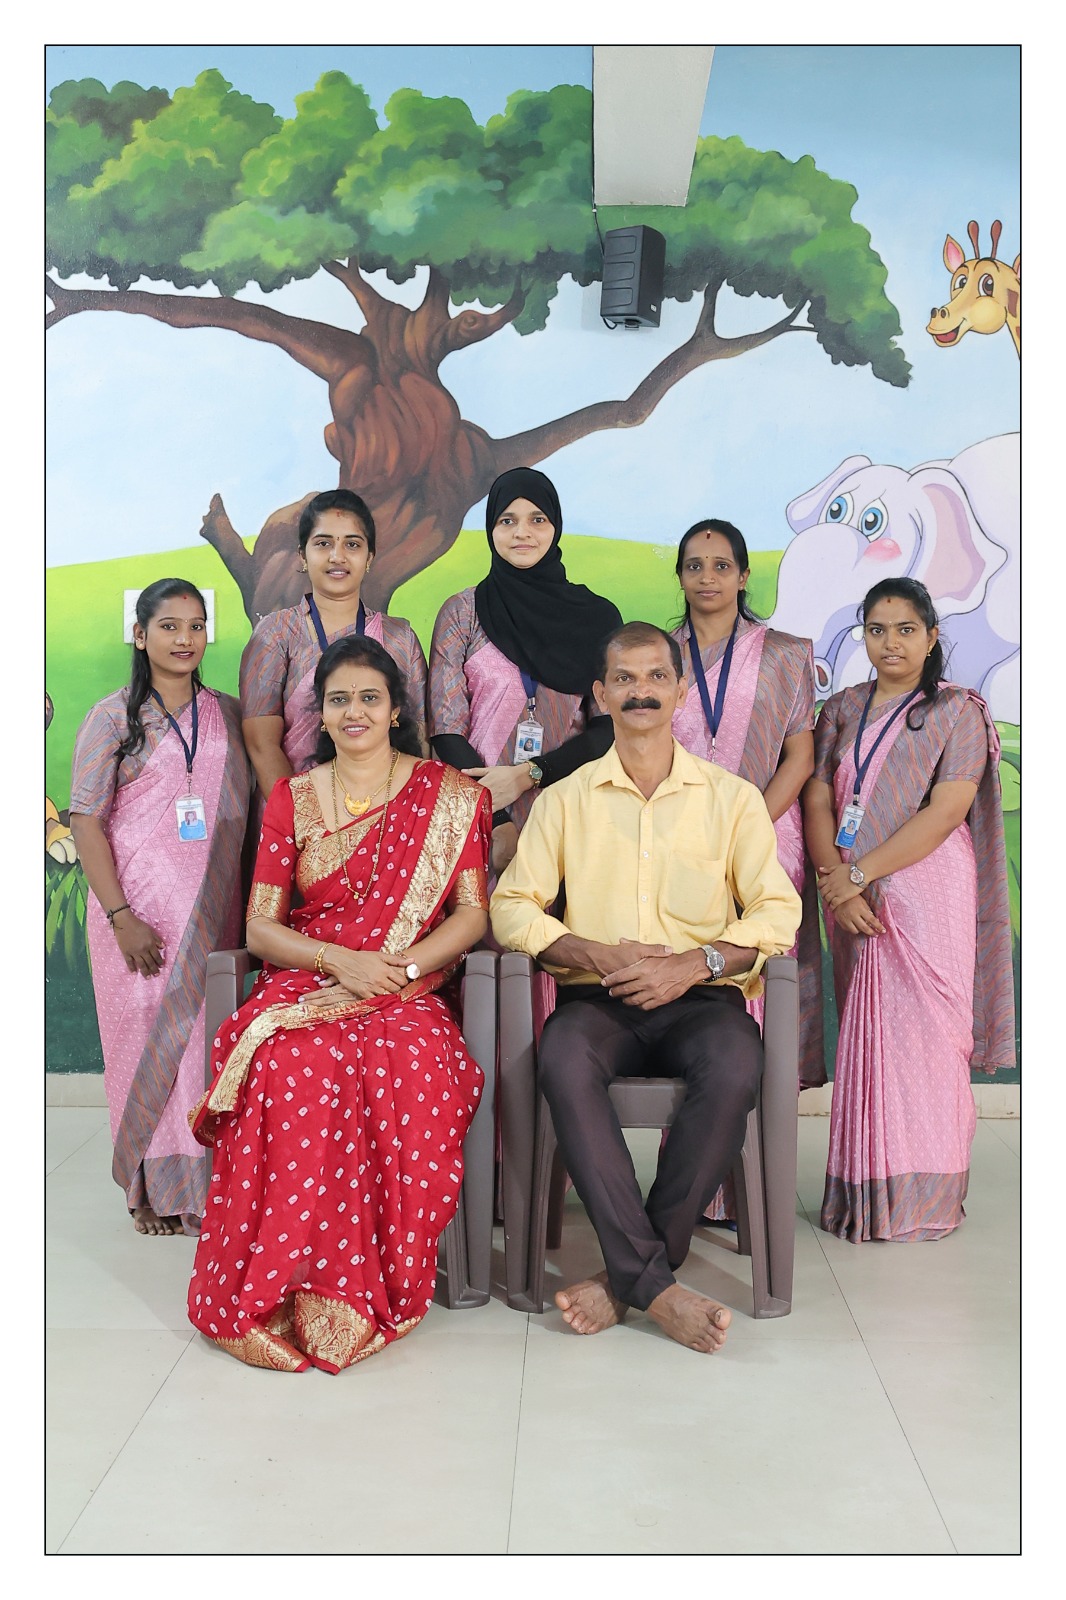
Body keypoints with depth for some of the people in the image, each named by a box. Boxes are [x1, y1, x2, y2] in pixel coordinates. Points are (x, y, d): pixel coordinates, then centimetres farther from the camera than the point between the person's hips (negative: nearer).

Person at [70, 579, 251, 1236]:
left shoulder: (228, 713, 10)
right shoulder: (113, 717, 0)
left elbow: (246, 808, 13)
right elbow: (86, 820, -5)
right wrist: (121, 917, -13)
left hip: (214, 909, 3)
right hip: (140, 909, -3)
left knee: (207, 1034, 5)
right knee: (146, 1033, 0)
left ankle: (207, 1177, 19)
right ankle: (153, 1186, 14)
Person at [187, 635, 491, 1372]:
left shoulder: (446, 795, 10)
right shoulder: (291, 799, 14)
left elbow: (473, 911, 3)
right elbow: (260, 928, 9)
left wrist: (400, 967, -12)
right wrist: (338, 959, -10)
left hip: (410, 993, -1)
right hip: (303, 986, 1)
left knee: (413, 1070, -36)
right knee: (293, 1070, -34)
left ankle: (376, 1284, -20)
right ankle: (288, 1282, -21)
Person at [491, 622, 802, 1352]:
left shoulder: (732, 796, 11)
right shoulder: (565, 798, 13)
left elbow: (778, 910, 3)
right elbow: (512, 906, 6)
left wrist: (694, 964, -13)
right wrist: (596, 955, -11)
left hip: (701, 998, 0)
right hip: (597, 998, 1)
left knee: (734, 1072, -34)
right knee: (564, 1064, -34)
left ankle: (626, 1275, -21)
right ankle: (657, 1284, -29)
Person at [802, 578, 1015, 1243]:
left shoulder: (958, 711, 1)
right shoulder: (842, 709, 14)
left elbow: (945, 811, -11)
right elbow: (818, 801, 5)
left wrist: (860, 872, -15)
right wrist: (837, 886, -10)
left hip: (926, 892, -4)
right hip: (853, 899, 4)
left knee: (921, 1033, -4)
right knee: (863, 1036, 5)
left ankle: (922, 1199, 8)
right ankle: (864, 1195, 14)